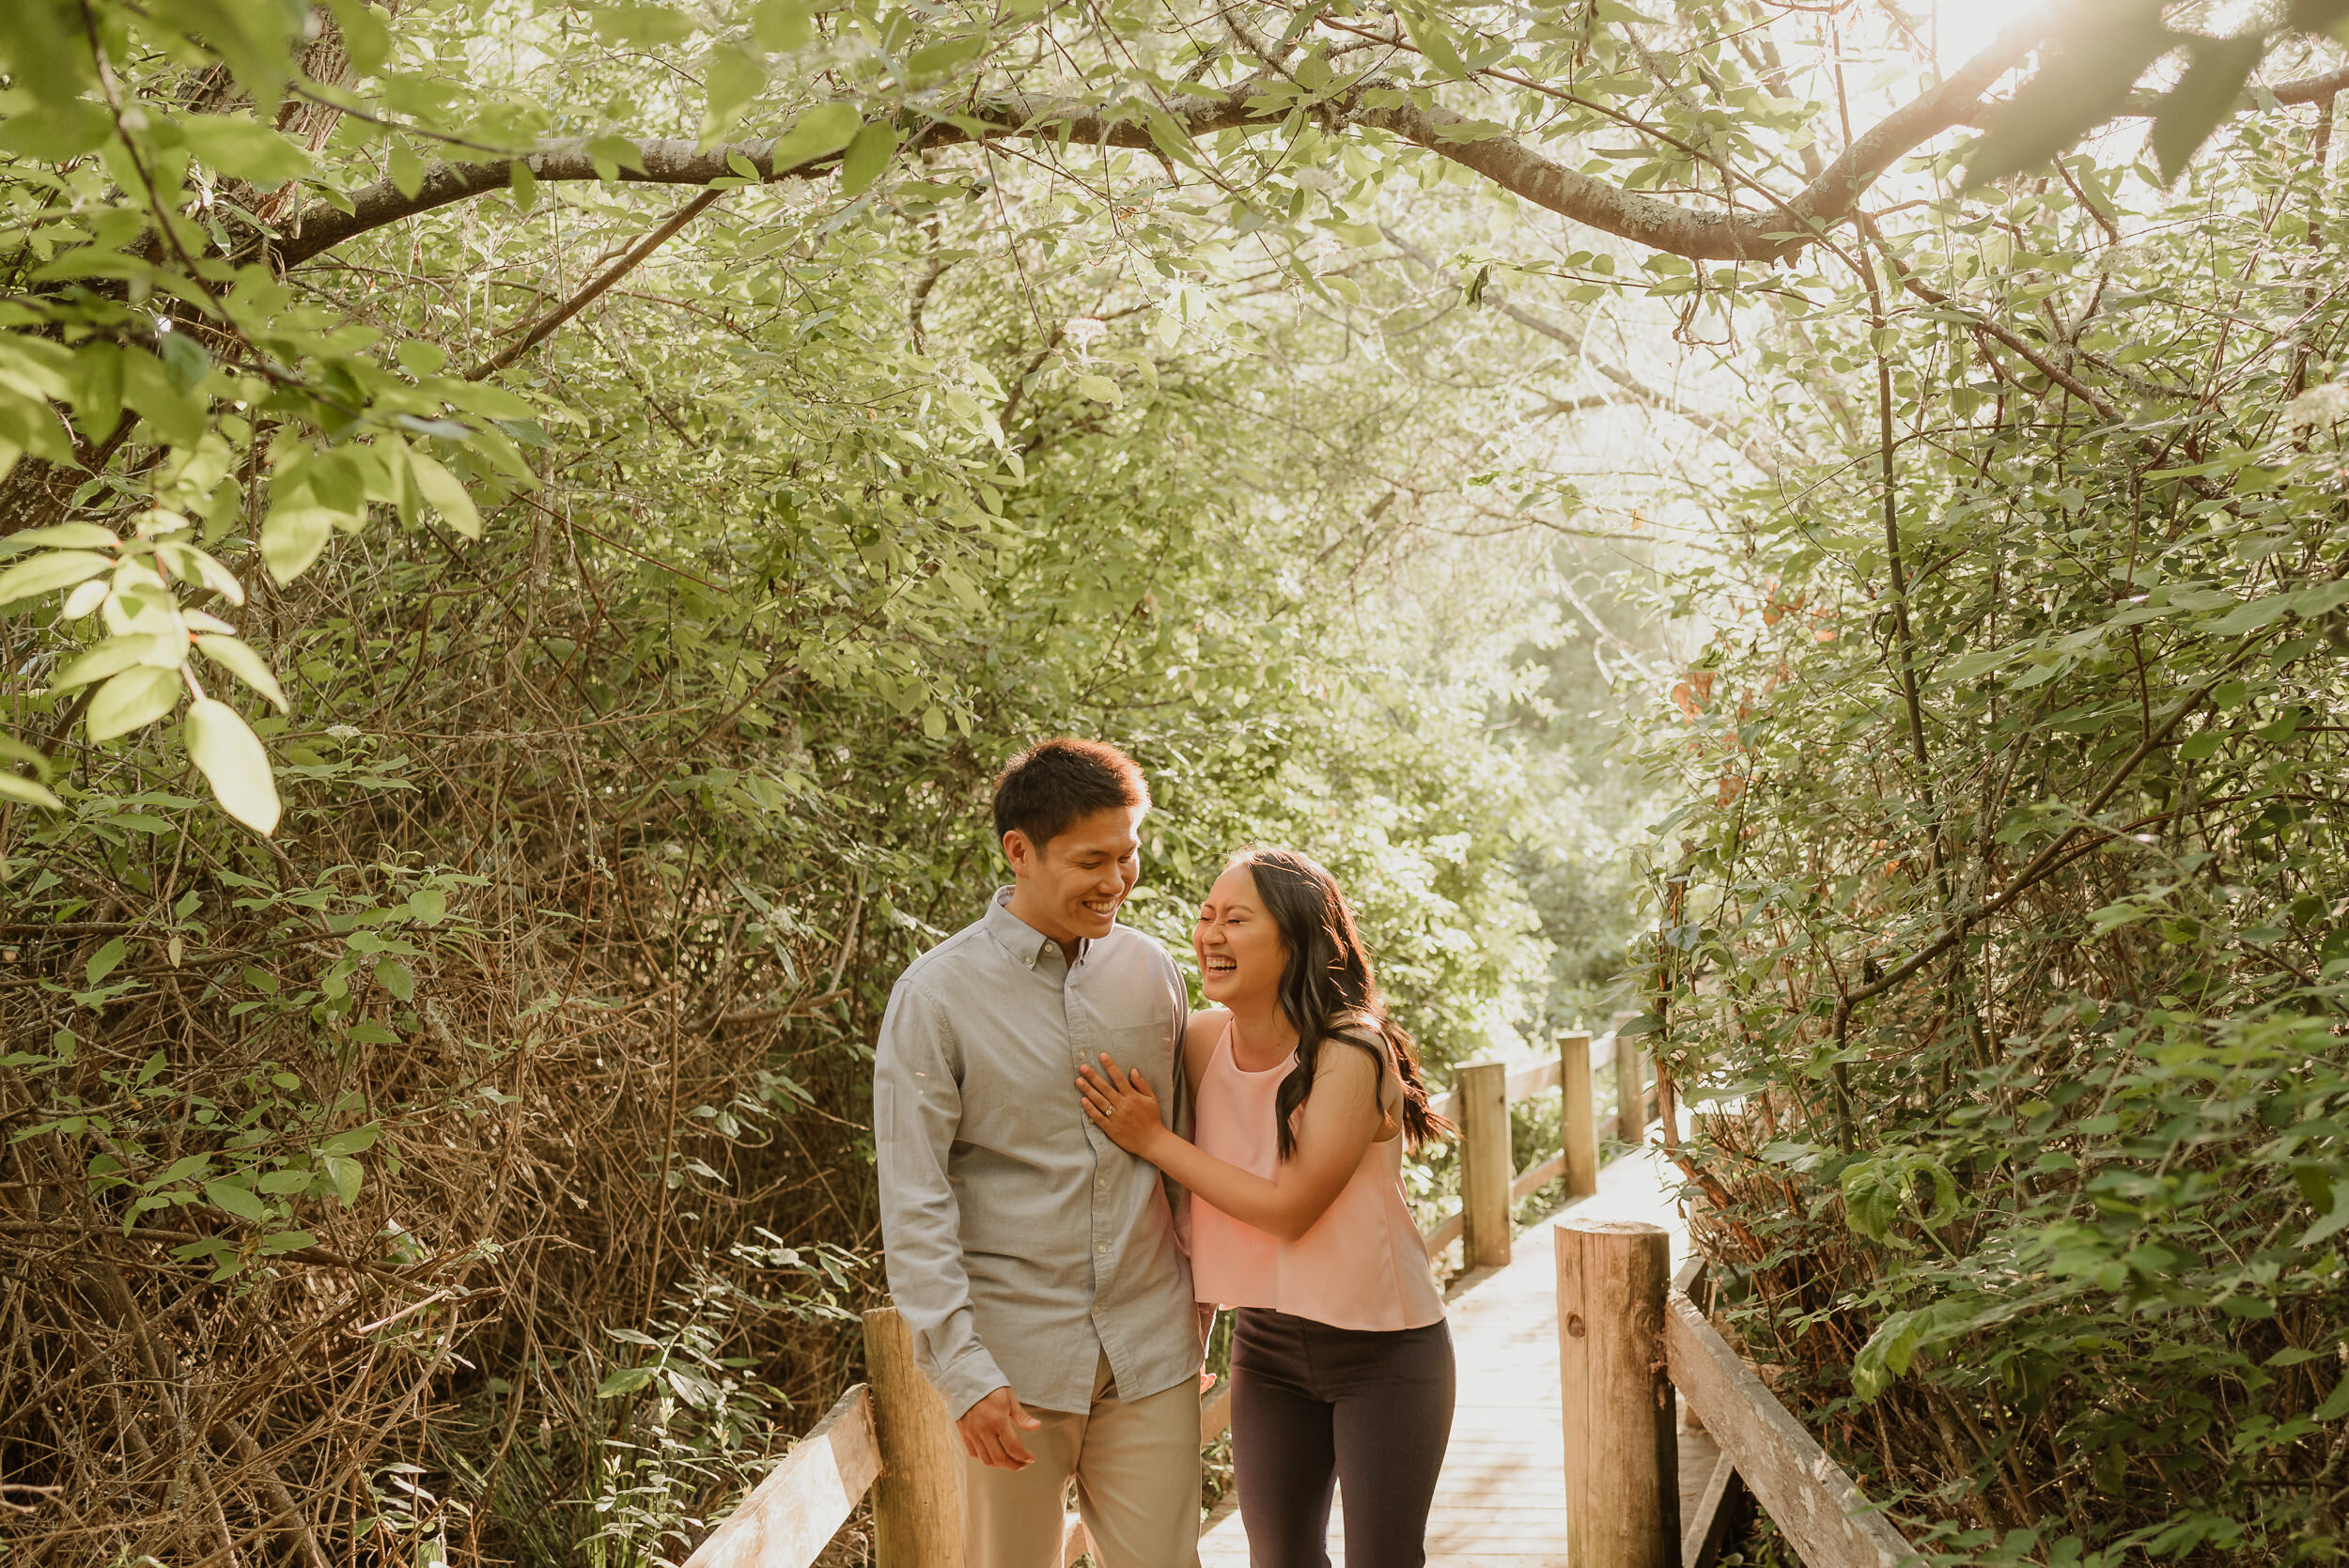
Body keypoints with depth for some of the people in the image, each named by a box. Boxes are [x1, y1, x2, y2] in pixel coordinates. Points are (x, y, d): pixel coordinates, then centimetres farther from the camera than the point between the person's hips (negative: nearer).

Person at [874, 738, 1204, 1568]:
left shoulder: (1151, 970, 5)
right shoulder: (936, 994, -9)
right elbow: (913, 1205, -10)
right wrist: (963, 1371, -15)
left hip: (1150, 1347, 3)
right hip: (1015, 1353, -3)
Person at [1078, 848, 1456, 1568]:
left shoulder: (1351, 1052, -23)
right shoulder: (1201, 1040, -7)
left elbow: (1290, 1208, -24)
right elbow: (1189, 1206, 6)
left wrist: (1154, 1140, -19)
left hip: (1383, 1348, -5)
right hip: (1267, 1345, 5)